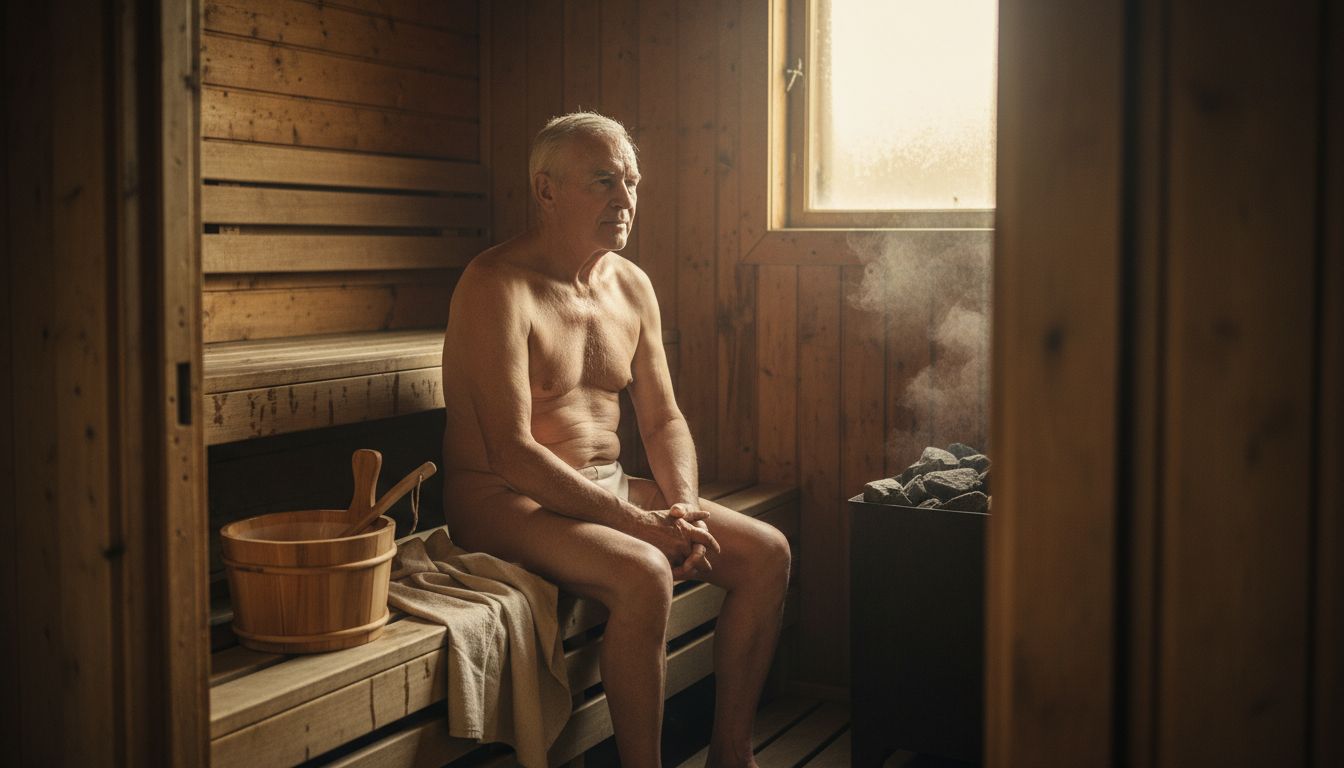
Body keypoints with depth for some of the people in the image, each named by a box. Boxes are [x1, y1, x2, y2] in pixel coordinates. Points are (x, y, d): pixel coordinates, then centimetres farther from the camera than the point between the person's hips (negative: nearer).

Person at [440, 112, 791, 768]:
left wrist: (685, 508, -8)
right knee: (644, 574, -33)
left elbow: (663, 421, 12)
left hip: (608, 488, 8)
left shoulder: (632, 285, 8)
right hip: (504, 499, -8)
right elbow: (512, 454, -23)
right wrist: (640, 522, -25)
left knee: (766, 553, -5)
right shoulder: (497, 288, -17)